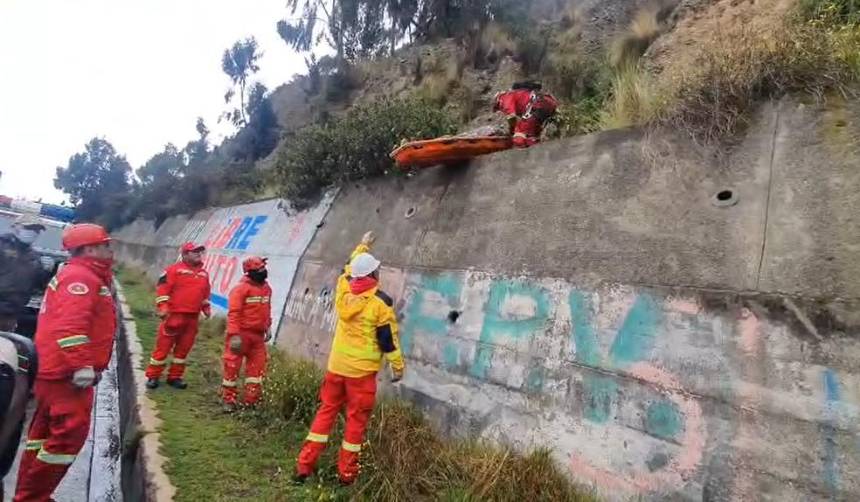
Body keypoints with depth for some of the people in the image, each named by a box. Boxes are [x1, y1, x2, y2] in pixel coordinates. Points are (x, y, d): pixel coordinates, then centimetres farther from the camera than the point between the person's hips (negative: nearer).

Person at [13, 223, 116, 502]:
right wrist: (82, 366, -29)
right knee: (70, 434, -7)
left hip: (55, 370, 11)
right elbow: (70, 326, -27)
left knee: (46, 432, 18)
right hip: (66, 372, -11)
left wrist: (85, 364, 29)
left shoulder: (81, 276, 19)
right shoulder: (81, 277, -16)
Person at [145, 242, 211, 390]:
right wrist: (162, 307, -17)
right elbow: (162, 288, -10)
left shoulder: (204, 273, 14)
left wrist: (206, 307, 15)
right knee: (163, 346, 1)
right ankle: (153, 377, 14)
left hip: (192, 317, 6)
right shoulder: (174, 269, -6)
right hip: (174, 315, -6)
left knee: (184, 348, 11)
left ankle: (174, 377, 23)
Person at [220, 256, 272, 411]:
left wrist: (268, 327, 13)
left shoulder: (266, 288, 8)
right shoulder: (241, 289, -15)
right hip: (241, 333, -7)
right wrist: (234, 335, -23)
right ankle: (229, 400, 19)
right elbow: (234, 313, -18)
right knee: (232, 367, 4)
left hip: (258, 334, 7)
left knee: (258, 367, 7)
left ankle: (251, 400, 18)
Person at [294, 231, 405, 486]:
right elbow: (388, 337, -11)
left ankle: (304, 466, 19)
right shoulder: (380, 301, -14)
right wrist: (398, 365, 0)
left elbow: (350, 268, 22)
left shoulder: (343, 289, 0)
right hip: (362, 369, -5)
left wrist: (362, 245, 36)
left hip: (336, 364, 5)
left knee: (326, 411, 15)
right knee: (356, 419, 7)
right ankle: (347, 473, 16)